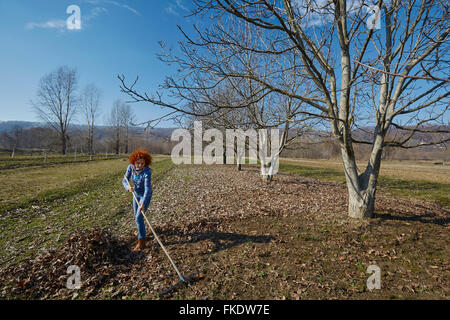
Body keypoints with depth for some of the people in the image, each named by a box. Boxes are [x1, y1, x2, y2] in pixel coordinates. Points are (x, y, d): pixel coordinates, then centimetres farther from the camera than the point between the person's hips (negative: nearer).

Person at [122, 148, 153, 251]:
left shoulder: (147, 172, -35)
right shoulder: (131, 167, -17)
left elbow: (147, 189, -41)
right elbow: (125, 181, -13)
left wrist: (142, 204, -50)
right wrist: (128, 187, -37)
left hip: (146, 195, -6)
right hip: (137, 193, 6)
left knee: (139, 218, -12)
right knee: (136, 215, 23)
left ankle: (141, 242, 1)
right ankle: (141, 229, 52)